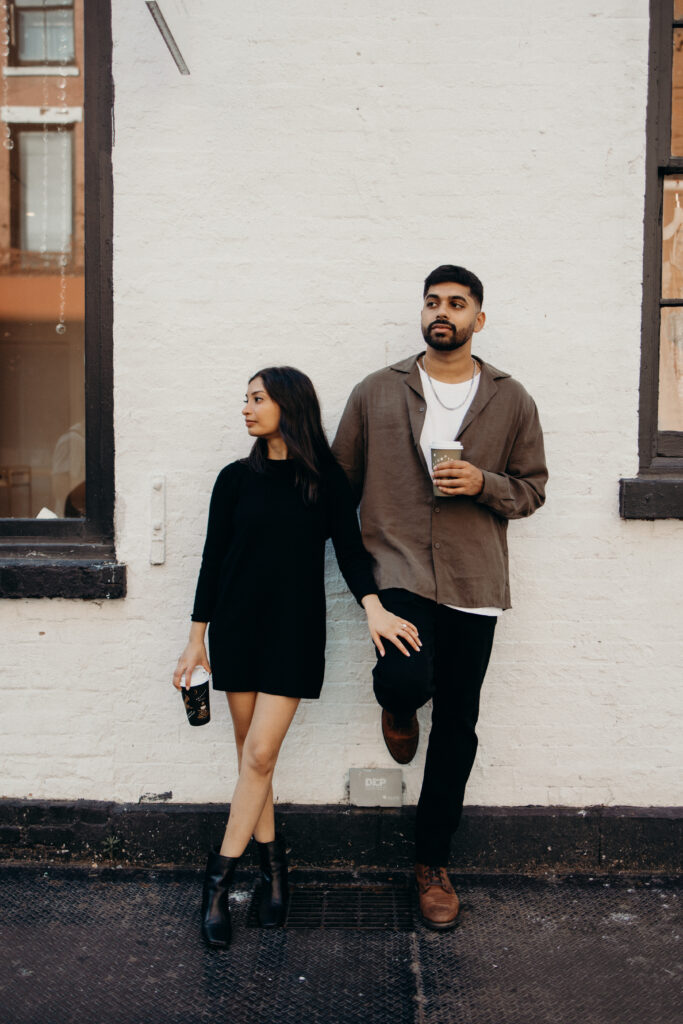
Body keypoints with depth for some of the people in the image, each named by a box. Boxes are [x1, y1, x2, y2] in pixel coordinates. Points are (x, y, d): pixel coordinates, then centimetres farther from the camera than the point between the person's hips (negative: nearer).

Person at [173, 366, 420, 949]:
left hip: (295, 632, -2)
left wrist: (373, 607, -21)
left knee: (260, 754, -6)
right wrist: (196, 639, 7)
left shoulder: (326, 479, 0)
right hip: (237, 627, 2)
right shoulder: (237, 478, 5)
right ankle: (272, 863, 23)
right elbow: (213, 559, 7)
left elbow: (349, 548, -4)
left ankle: (220, 878, 7)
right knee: (251, 755, 6)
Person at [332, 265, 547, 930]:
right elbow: (340, 480, 10)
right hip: (399, 569, -1)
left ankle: (433, 862, 27)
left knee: (456, 726, 7)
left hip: (473, 581, 2)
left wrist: (483, 483, -10)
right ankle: (398, 708, 15)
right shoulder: (376, 393, 6)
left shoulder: (511, 401, 7)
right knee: (406, 680, -27)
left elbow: (532, 488, 10)